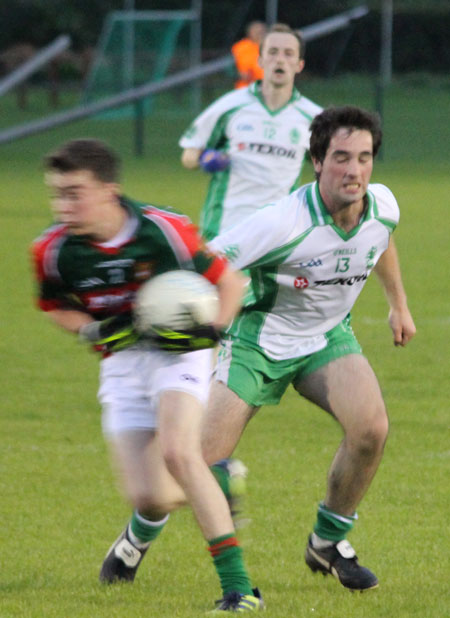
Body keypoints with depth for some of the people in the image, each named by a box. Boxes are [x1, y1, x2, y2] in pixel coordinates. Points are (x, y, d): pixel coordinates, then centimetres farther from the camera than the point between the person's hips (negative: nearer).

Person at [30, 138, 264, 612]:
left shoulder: (163, 231, -21)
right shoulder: (53, 250, -13)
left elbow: (228, 282, -7)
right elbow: (56, 307, 8)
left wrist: (211, 329, -24)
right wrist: (92, 329, -12)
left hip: (178, 354, -3)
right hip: (121, 362, 3)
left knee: (178, 452, -29)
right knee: (150, 497, -8)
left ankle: (237, 585, -25)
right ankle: (138, 537, 35)